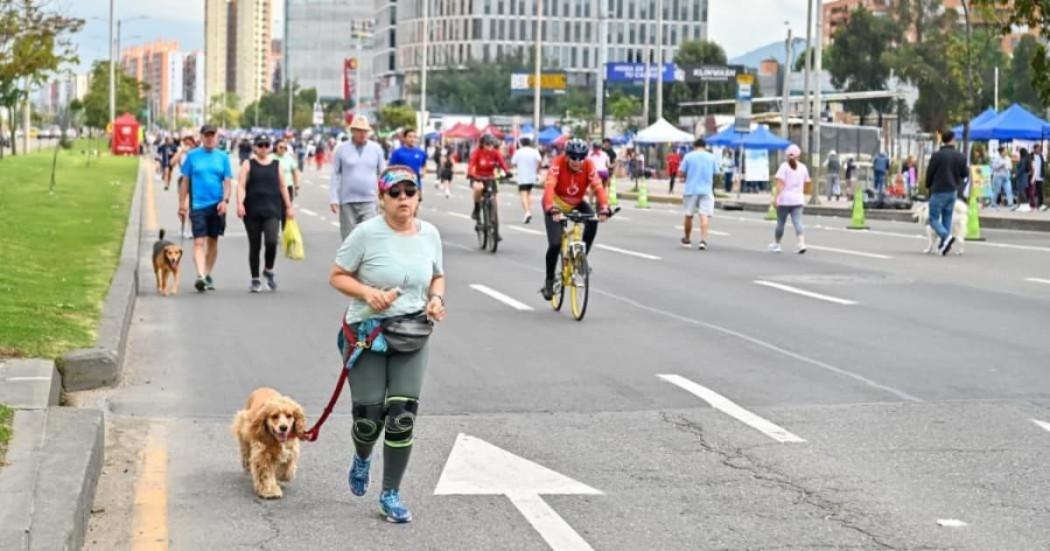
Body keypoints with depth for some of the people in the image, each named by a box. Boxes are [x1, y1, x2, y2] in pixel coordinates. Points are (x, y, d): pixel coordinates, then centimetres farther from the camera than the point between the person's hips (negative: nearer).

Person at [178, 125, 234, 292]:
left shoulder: (223, 157, 6)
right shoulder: (192, 156, 3)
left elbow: (228, 181, 4)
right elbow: (185, 181, 6)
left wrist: (225, 200, -12)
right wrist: (182, 204, 4)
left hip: (217, 206, 2)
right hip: (197, 205, -2)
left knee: (213, 242, 12)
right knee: (199, 242, -13)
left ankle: (208, 274, 25)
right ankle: (200, 276, -24)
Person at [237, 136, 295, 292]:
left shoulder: (276, 163, 11)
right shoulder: (248, 164, 4)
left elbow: (283, 186, 15)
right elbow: (241, 186, -4)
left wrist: (289, 206, 13)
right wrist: (240, 204, -18)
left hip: (272, 210, 1)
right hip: (252, 211, -1)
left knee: (272, 241, -18)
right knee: (254, 246, 4)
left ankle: (269, 270, 7)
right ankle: (255, 280, 15)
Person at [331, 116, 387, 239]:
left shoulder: (376, 149, 5)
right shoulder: (341, 149, 2)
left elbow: (383, 173, 10)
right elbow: (335, 175, 3)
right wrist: (334, 199, -3)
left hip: (369, 201, 0)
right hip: (347, 201, 0)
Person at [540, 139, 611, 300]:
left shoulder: (588, 166, -21)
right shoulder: (558, 163, -29)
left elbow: (598, 187, -31)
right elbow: (549, 187, -41)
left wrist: (604, 208, -48)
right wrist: (552, 210, -56)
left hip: (576, 203, 3)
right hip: (557, 204, -3)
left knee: (593, 220, -27)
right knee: (555, 244, -16)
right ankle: (549, 280, 6)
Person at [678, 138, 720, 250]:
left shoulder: (689, 156, 0)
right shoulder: (712, 157, 4)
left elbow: (681, 172, -2)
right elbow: (716, 173, 8)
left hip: (691, 190, 0)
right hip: (706, 190, 0)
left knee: (689, 215, 13)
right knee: (705, 215, -6)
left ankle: (687, 240, 26)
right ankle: (703, 240, -21)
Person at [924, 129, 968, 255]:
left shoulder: (937, 155, -12)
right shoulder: (960, 156, 1)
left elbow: (930, 173, -7)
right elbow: (964, 173, 7)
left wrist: (928, 186, 10)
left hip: (938, 191, -5)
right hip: (953, 191, 5)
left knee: (934, 219, -1)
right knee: (947, 219, 13)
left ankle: (946, 236, -24)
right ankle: (944, 245, 8)